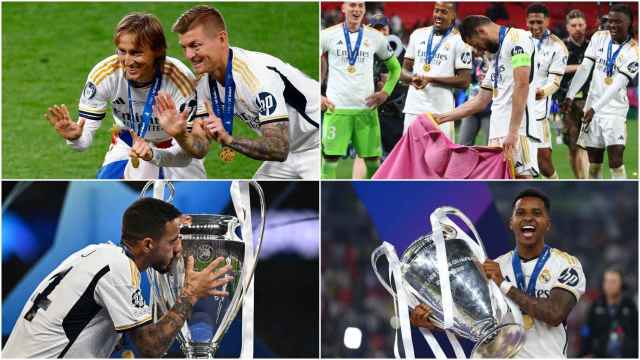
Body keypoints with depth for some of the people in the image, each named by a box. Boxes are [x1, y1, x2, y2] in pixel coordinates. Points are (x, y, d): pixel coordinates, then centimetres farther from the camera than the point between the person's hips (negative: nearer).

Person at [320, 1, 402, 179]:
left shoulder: (375, 37, 7)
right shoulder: (328, 35, 1)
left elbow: (395, 67, 19)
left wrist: (385, 93, 6)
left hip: (366, 107, 2)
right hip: (336, 108, -2)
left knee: (372, 158, 4)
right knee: (330, 157, -4)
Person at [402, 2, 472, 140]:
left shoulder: (460, 41, -1)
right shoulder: (418, 35, 13)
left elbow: (464, 81, -4)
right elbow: (405, 69, 17)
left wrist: (431, 79, -12)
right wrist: (413, 78, -7)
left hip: (440, 112, -4)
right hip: (413, 108, 4)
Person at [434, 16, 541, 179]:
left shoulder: (516, 38, -4)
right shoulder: (497, 53, 26)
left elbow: (522, 85, -15)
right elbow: (481, 101, 31)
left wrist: (513, 132, -20)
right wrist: (443, 118, 32)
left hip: (517, 129, -9)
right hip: (498, 131, 9)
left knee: (522, 176, -16)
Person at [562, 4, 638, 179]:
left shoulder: (632, 51, -12)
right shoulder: (599, 38, 3)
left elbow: (617, 85, -18)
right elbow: (584, 69, 1)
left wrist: (595, 108, -24)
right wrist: (570, 96, -8)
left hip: (614, 110, -4)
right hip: (592, 108, 4)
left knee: (616, 163, -13)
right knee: (594, 163, 7)